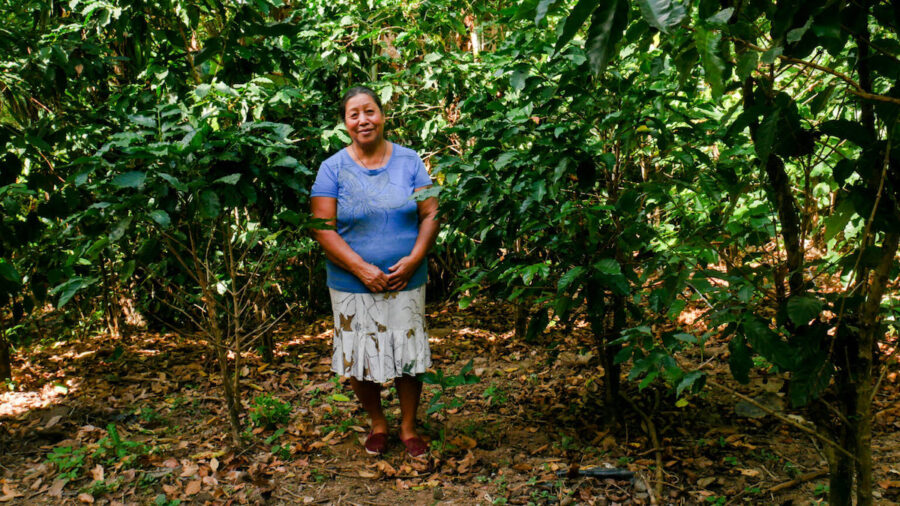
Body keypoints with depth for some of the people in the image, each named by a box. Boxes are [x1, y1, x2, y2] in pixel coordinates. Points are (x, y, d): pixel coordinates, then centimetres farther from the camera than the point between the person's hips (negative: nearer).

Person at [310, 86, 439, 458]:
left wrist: (414, 259, -13)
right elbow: (323, 229, -8)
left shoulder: (409, 161, 2)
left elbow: (430, 214, 1)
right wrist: (361, 268, -17)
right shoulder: (333, 169, -3)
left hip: (405, 283, 1)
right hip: (352, 286, -1)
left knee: (409, 357, 7)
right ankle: (378, 424, 32)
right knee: (360, 359, 8)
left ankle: (408, 427, 27)